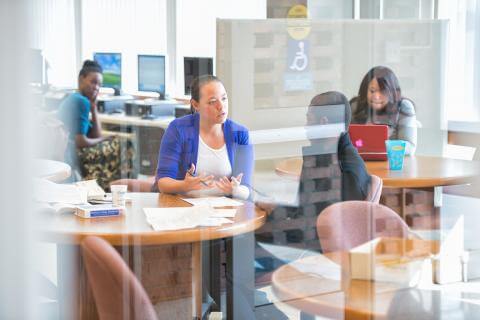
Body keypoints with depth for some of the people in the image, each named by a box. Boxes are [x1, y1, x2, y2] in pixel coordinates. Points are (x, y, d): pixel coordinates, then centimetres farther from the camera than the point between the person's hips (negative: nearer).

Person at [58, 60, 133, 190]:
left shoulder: (72, 99, 16)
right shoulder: (82, 101, -14)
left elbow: (96, 136, 11)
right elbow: (80, 142, -21)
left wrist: (93, 108, 5)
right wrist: (104, 139, -3)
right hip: (71, 157, -10)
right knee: (119, 146, -6)